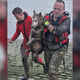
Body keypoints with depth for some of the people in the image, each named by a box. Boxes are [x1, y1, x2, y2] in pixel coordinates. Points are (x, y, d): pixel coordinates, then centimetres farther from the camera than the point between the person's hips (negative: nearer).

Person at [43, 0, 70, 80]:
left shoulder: (66, 20, -16)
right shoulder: (48, 17, -3)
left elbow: (57, 31, -30)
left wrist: (47, 23, -23)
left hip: (59, 49, -5)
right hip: (47, 47, 5)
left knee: (52, 70, -16)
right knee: (48, 69, 19)